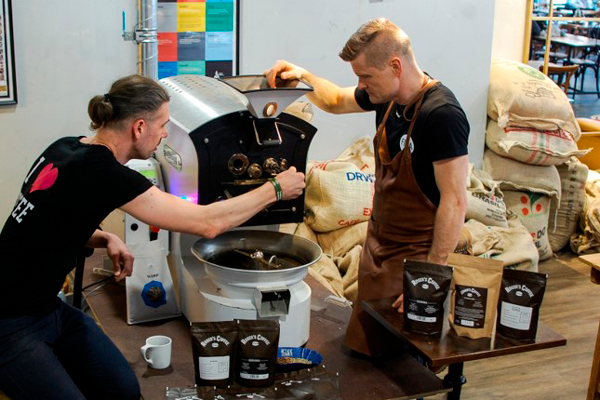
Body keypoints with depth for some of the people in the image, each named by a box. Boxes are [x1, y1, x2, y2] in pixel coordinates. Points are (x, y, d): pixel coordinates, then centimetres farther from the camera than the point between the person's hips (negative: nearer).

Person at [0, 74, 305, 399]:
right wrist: (275, 189, -10)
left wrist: (104, 239, -2)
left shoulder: (67, 149, 0)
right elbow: (207, 223, -23)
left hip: (49, 308, 8)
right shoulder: (102, 173, -26)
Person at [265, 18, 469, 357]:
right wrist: (303, 76, 3)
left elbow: (455, 201, -25)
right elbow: (337, 101, 21)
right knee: (360, 344, 14)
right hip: (378, 242, 8)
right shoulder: (388, 96, 0)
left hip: (414, 253, -8)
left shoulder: (442, 115, -25)